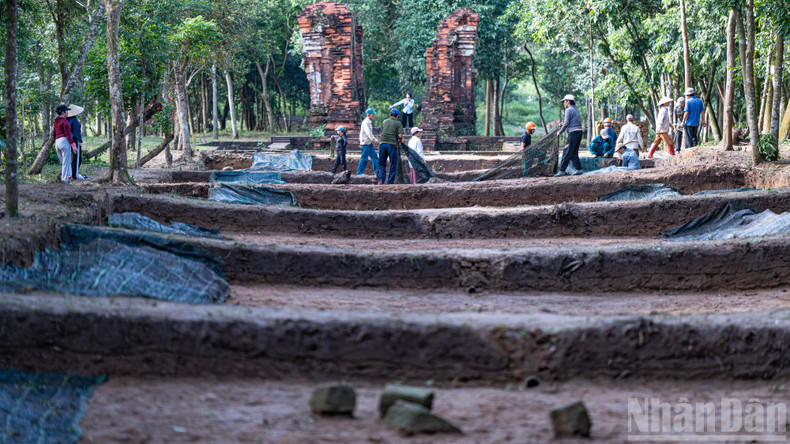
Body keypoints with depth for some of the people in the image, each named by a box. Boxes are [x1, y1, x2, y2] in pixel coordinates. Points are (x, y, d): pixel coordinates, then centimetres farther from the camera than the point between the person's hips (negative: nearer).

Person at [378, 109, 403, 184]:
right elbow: (400, 135, -7)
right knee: (393, 165, 6)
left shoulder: (384, 121, 16)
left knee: (382, 163, 11)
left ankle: (381, 180, -4)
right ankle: (390, 182, 5)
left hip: (382, 143, 3)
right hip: (392, 144, -3)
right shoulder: (398, 123, 3)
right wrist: (401, 141, 13)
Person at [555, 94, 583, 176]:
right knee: (573, 153, 13)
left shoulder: (569, 110, -9)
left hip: (573, 133, -9)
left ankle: (562, 170, -11)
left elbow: (566, 123, -16)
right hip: (579, 132, 9)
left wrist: (560, 132, -5)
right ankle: (579, 169, 10)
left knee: (567, 152, -9)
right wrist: (564, 123, 20)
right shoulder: (576, 110, 20)